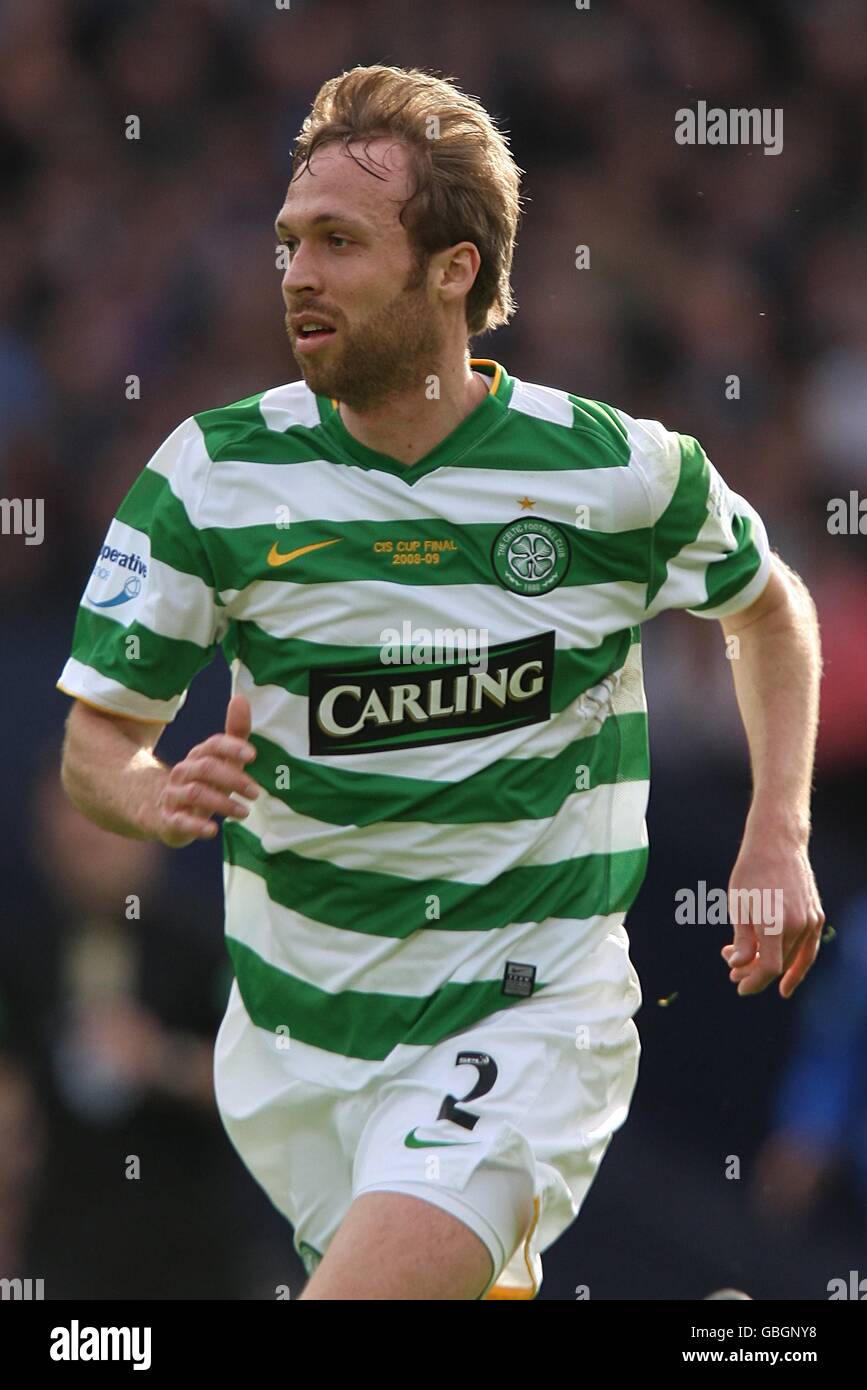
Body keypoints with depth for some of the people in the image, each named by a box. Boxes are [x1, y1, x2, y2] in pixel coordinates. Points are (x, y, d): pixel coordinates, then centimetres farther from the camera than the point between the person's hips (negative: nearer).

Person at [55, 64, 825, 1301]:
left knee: (370, 1288, -27)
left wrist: (779, 840, 4)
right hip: (295, 1037, 3)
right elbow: (96, 737, -2)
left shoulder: (623, 472, -9)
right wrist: (159, 798, -25)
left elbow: (769, 605, 13)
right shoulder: (216, 475, -7)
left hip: (527, 1019, -3)